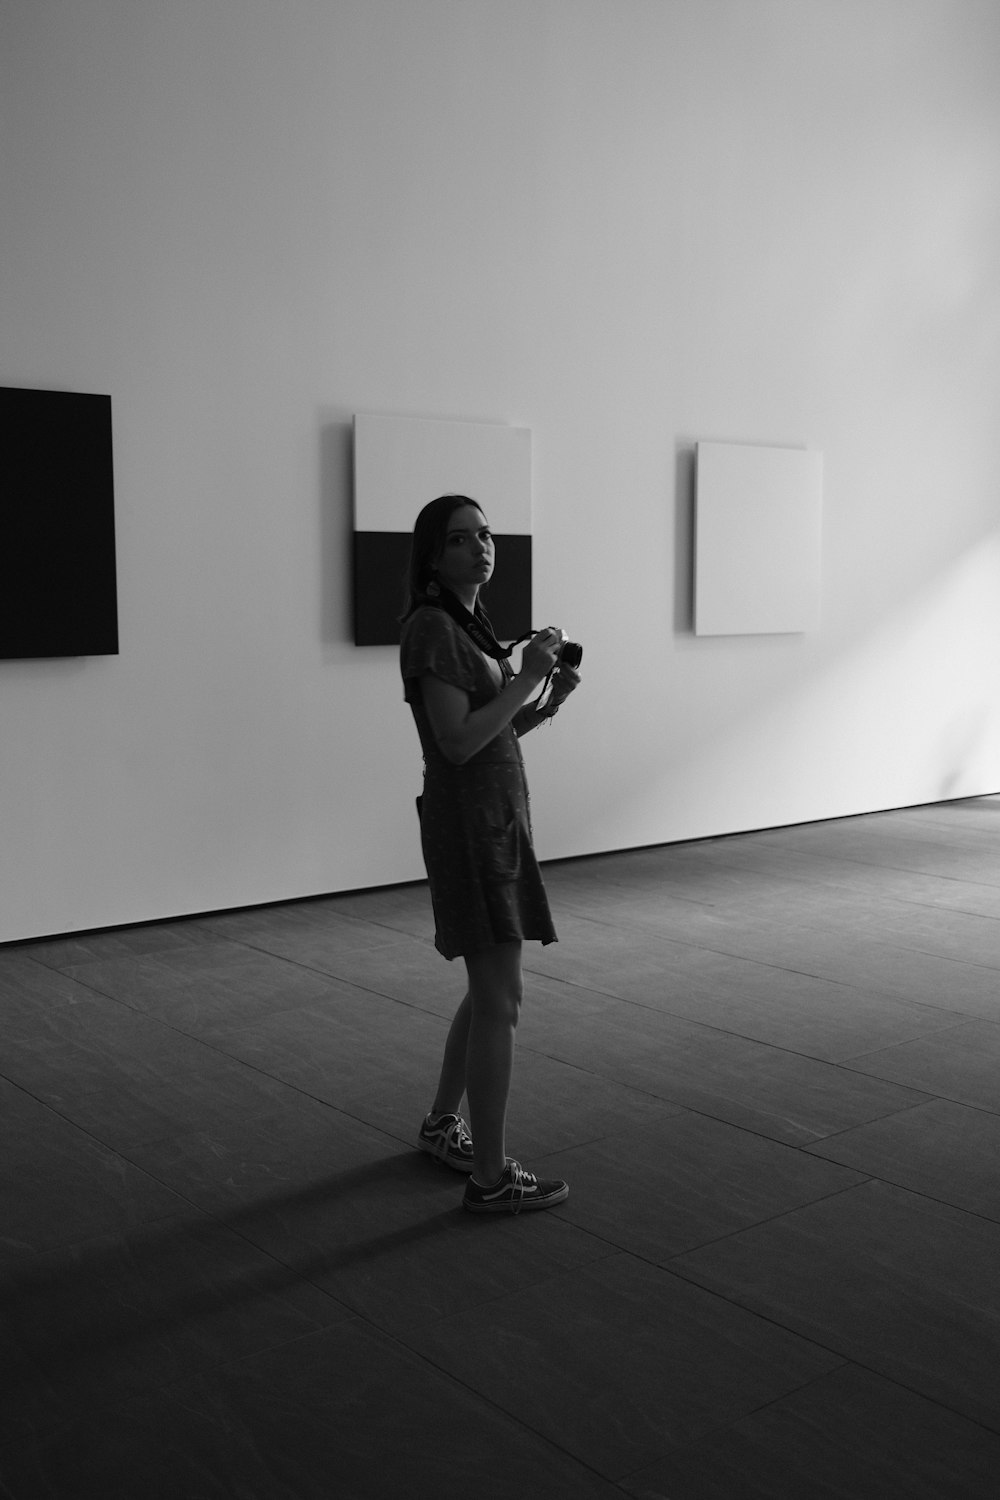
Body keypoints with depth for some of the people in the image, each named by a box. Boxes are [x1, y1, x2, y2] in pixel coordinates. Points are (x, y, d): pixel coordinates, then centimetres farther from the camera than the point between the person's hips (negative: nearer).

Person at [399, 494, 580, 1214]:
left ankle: (444, 1124, 35)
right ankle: (492, 1177, 5)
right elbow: (457, 742, -21)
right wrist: (526, 678, -18)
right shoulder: (432, 626, -15)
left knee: (493, 988, 19)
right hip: (470, 822, -10)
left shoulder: (467, 624, 14)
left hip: (496, 817, 10)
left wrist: (552, 696, 2)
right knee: (501, 999, -5)